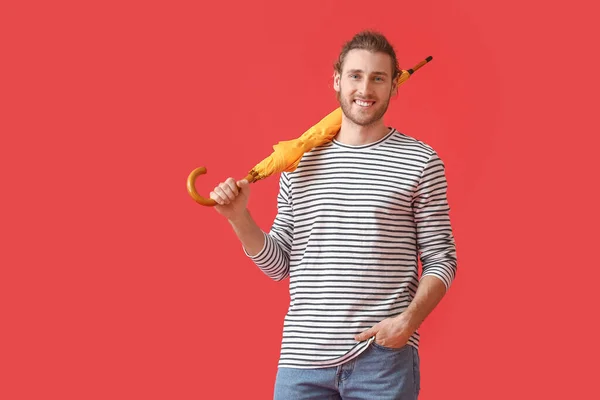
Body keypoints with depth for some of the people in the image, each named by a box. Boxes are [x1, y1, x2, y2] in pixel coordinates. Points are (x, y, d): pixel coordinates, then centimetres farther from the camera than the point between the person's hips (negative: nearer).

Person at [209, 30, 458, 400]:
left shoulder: (421, 162, 1)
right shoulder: (298, 163, 10)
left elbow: (441, 261, 2)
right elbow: (279, 265, 12)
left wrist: (409, 319, -13)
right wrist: (239, 218, -2)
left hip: (384, 358, -2)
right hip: (302, 358, 3)